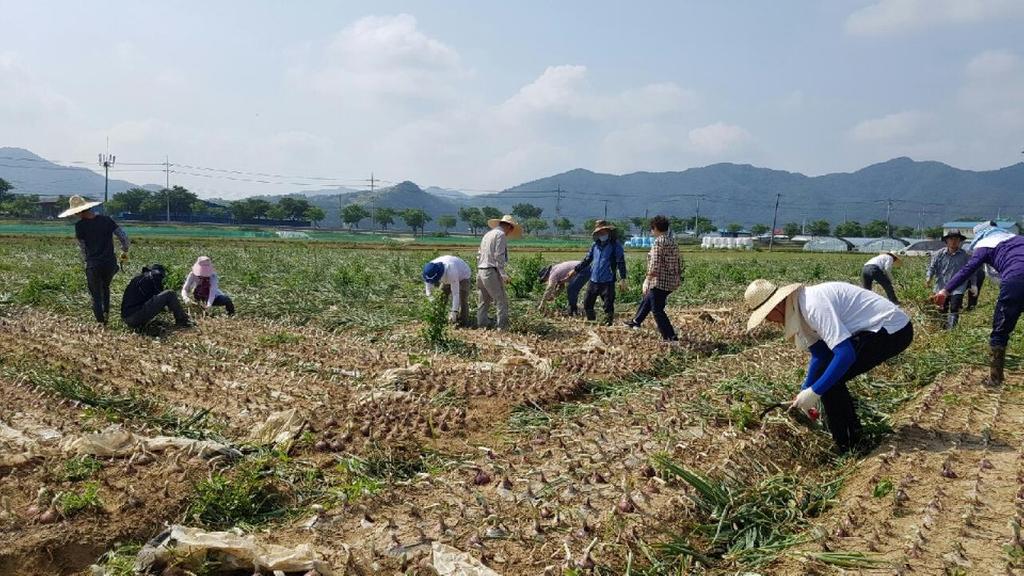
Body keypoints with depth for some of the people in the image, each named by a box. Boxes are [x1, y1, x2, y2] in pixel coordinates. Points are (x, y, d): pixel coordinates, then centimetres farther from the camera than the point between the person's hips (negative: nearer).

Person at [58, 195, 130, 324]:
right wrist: (124, 252, 14)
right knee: (105, 288, 28)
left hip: (93, 266, -3)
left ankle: (101, 322, 11)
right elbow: (124, 237, -3)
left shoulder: (80, 225, -7)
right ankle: (106, 313, 20)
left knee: (96, 295, 11)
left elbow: (82, 248, 2)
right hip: (110, 263, 3)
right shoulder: (106, 219, -1)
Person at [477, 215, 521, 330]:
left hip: (481, 270, 9)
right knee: (501, 300, -7)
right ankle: (502, 326, -9)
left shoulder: (487, 234, 21)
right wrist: (503, 274, -18)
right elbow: (498, 256, -16)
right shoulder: (501, 235, -6)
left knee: (484, 300, 14)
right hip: (491, 272, -9)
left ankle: (482, 323, 14)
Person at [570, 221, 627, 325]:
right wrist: (575, 270, 18)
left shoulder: (615, 245, -4)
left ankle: (607, 324, 8)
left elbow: (621, 262, -8)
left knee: (608, 306, -1)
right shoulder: (595, 245, 12)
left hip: (607, 282, -6)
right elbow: (586, 260, 21)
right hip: (594, 280, 6)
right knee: (587, 304, 10)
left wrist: (623, 279, -15)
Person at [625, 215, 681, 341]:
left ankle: (670, 337, 0)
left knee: (657, 310, 0)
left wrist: (647, 281, -18)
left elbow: (654, 265, -23)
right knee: (647, 299, 28)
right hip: (671, 281, 10)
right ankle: (636, 322, 46)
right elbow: (676, 263, 15)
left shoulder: (659, 242, -17)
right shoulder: (672, 241, 10)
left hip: (659, 282, -10)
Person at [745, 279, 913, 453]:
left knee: (830, 378, -10)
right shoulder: (802, 306, 5)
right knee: (826, 375, 12)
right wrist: (804, 395, 16)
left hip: (893, 330, -10)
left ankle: (848, 450, 3)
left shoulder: (813, 305, -26)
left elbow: (845, 354, -30)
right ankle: (853, 437, 27)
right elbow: (820, 355, 15)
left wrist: (814, 392, -23)